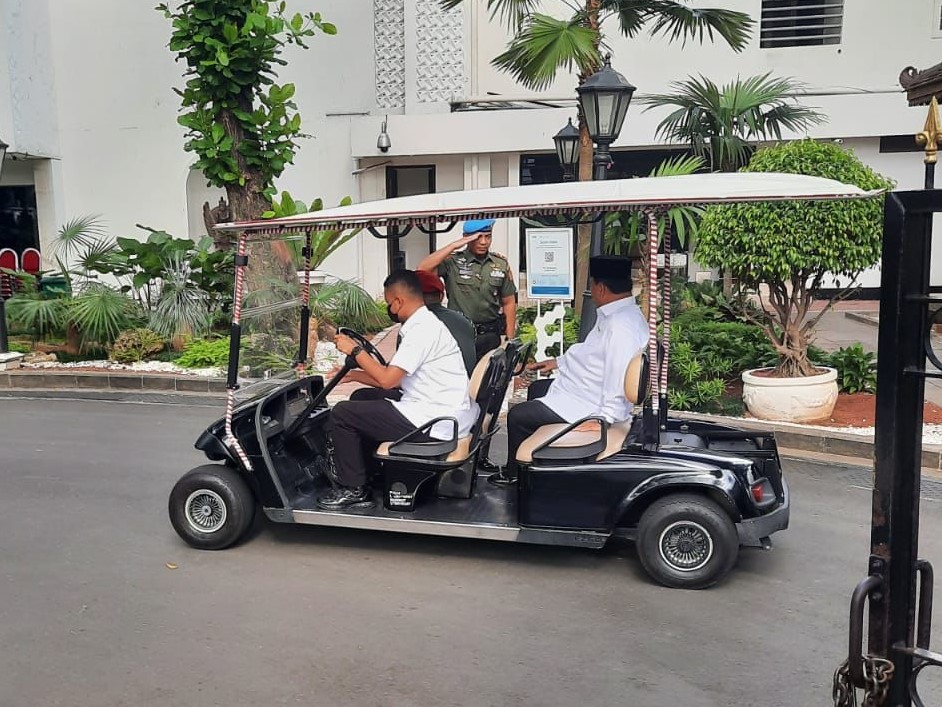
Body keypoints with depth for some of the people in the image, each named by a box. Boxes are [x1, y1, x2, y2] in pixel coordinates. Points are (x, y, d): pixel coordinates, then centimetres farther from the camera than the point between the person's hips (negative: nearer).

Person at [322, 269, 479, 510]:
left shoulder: (422, 329, -17)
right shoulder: (424, 324, 14)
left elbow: (387, 380, -21)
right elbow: (393, 379, 18)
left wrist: (355, 350, -9)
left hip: (433, 424, -10)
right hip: (442, 415, 10)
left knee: (342, 414, -5)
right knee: (364, 401, 23)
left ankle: (353, 489, 8)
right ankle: (370, 472, 26)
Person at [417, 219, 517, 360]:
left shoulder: (501, 264, 7)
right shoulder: (452, 262, -4)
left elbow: (509, 303, 11)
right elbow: (423, 269, -20)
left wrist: (510, 340, 7)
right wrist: (454, 246, -20)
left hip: (490, 335, 3)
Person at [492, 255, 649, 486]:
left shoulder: (622, 326, -31)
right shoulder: (614, 314, 4)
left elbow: (620, 382, -35)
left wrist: (604, 419, -33)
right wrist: (559, 362, 24)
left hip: (586, 406, -11)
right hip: (580, 388, 11)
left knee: (517, 416, -2)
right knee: (536, 389, 29)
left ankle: (514, 473, 24)